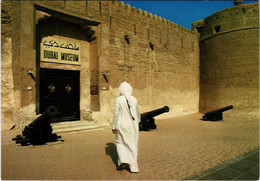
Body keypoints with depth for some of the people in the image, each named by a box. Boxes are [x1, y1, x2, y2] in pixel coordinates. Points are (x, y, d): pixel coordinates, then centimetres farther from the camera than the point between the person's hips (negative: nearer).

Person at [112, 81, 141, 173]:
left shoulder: (118, 100, -11)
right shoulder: (134, 99, -2)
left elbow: (116, 114, -9)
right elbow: (138, 113, 7)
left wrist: (114, 127, 1)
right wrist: (137, 123, 24)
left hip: (122, 125, -2)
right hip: (133, 125, 3)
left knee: (120, 143, 16)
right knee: (132, 144, 13)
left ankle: (123, 161, 1)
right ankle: (132, 166, 17)